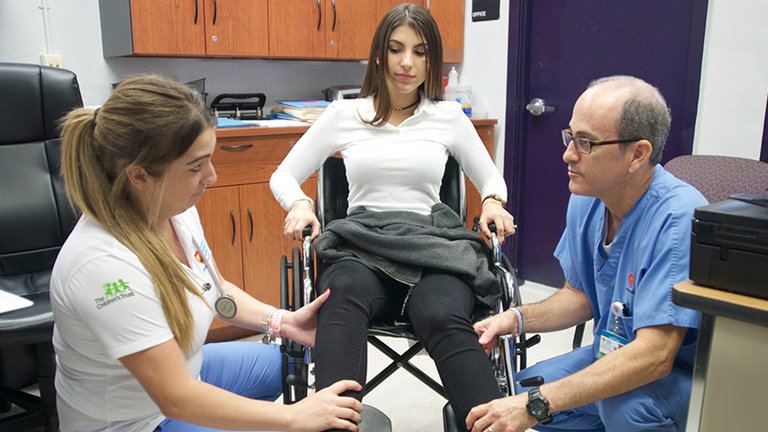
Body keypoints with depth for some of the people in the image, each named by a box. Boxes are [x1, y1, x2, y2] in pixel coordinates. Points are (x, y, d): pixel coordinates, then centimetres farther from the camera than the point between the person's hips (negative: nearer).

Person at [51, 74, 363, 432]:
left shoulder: (175, 209, -13)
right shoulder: (104, 265, -36)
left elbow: (216, 290, 4)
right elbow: (176, 399, -33)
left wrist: (281, 321, -11)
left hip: (182, 370, 7)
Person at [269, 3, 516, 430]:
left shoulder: (449, 116, 13)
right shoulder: (344, 114, 12)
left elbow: (492, 179, 24)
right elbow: (284, 174, 17)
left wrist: (493, 202, -1)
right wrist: (300, 204, -7)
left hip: (434, 243, 1)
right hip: (362, 243, 0)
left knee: (445, 318, -36)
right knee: (344, 300, -39)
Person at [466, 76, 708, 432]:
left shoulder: (678, 218, -29)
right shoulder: (585, 202, -4)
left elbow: (654, 356, -34)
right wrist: (517, 319, -9)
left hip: (683, 374, -6)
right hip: (615, 356, 7)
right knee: (512, 393, -3)